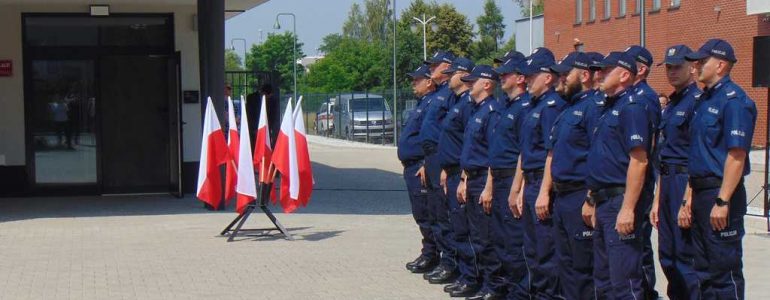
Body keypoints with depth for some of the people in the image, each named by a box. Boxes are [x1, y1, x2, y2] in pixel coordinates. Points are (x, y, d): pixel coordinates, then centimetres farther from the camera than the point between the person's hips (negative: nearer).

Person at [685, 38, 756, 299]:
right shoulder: (705, 99, 15)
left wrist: (722, 201, -23)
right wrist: (692, 194, 17)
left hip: (720, 192, -9)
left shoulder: (734, 100, -14)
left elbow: (736, 155, -20)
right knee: (703, 267, 15)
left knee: (725, 268, -2)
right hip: (701, 192, 9)